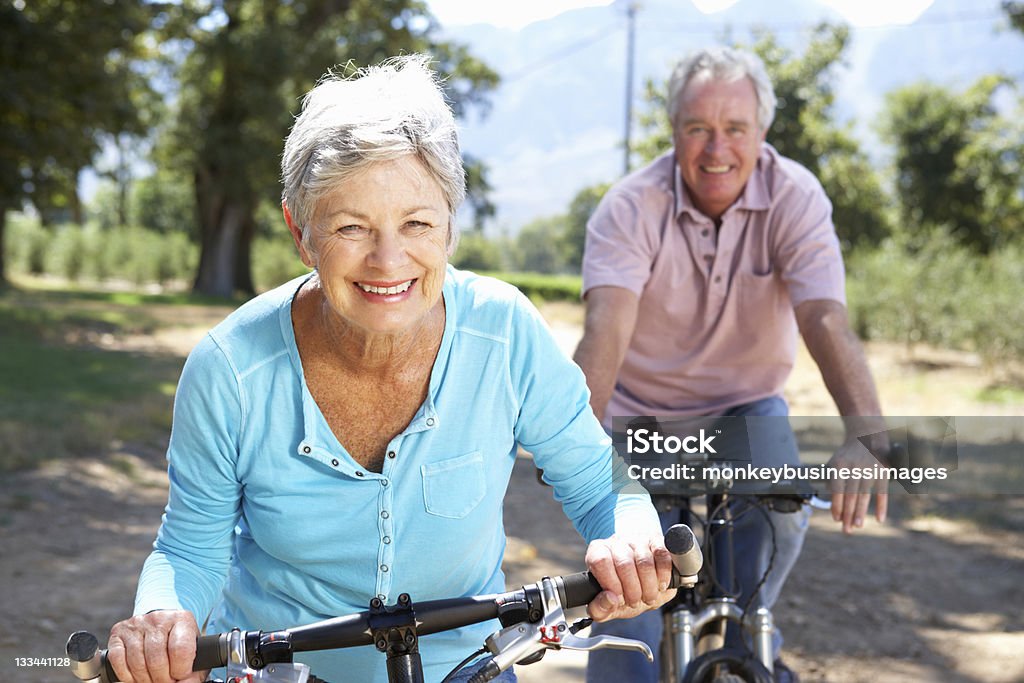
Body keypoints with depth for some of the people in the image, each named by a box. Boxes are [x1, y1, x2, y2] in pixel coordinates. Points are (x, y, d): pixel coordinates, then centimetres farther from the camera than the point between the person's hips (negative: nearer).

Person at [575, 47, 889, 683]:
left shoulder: (795, 197, -17)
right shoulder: (631, 208, -20)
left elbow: (826, 320, -30)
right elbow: (608, 325, -34)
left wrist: (865, 433, -46)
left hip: (747, 404, 1)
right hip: (645, 412, -1)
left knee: (781, 505, -25)